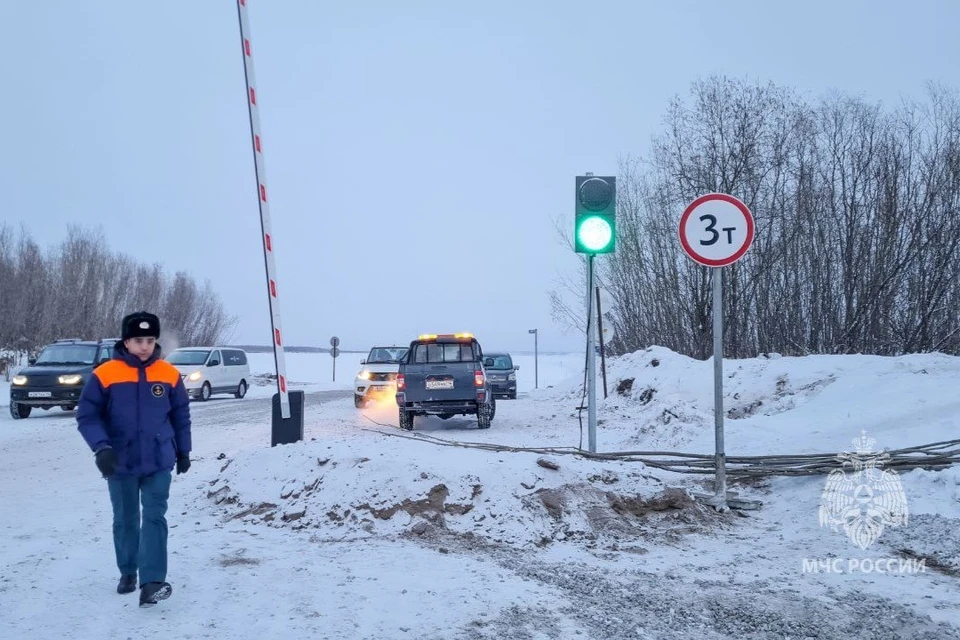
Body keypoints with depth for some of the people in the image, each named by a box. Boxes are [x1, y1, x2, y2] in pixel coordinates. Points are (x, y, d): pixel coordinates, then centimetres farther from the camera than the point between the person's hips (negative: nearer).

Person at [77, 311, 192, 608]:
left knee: (155, 518, -8)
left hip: (158, 463, 0)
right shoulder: (105, 375, -10)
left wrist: (183, 451, 13)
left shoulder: (169, 375, -3)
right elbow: (87, 415, -7)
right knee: (125, 520, 14)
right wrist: (101, 447, -21)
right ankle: (127, 572, 33)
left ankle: (152, 582, -10)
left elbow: (181, 416, 8)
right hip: (121, 464, 0)